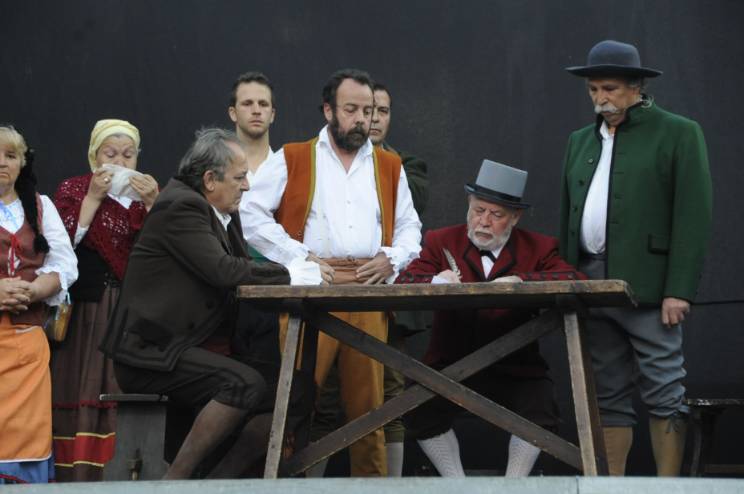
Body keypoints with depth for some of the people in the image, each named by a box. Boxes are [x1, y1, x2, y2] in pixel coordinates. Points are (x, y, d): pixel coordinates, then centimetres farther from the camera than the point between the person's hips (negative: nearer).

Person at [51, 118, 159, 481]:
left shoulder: (147, 192, 14)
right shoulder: (72, 190, 6)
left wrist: (151, 204, -10)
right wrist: (93, 197, -10)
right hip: (84, 306, -2)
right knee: (82, 392, -7)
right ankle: (76, 477, -6)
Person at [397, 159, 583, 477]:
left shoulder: (539, 248, 6)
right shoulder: (441, 243, 8)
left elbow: (574, 281, -12)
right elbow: (402, 283, -4)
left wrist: (521, 281, -28)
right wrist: (435, 281, -28)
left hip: (514, 368, -1)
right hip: (450, 367, 1)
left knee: (539, 409, -28)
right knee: (419, 414, -25)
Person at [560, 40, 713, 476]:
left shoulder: (679, 134, -1)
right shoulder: (581, 141, 18)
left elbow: (693, 217, -8)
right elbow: (568, 216, 20)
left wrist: (680, 290, -14)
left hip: (648, 286, -6)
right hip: (591, 284, 6)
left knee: (663, 394, -4)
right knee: (609, 396, 7)